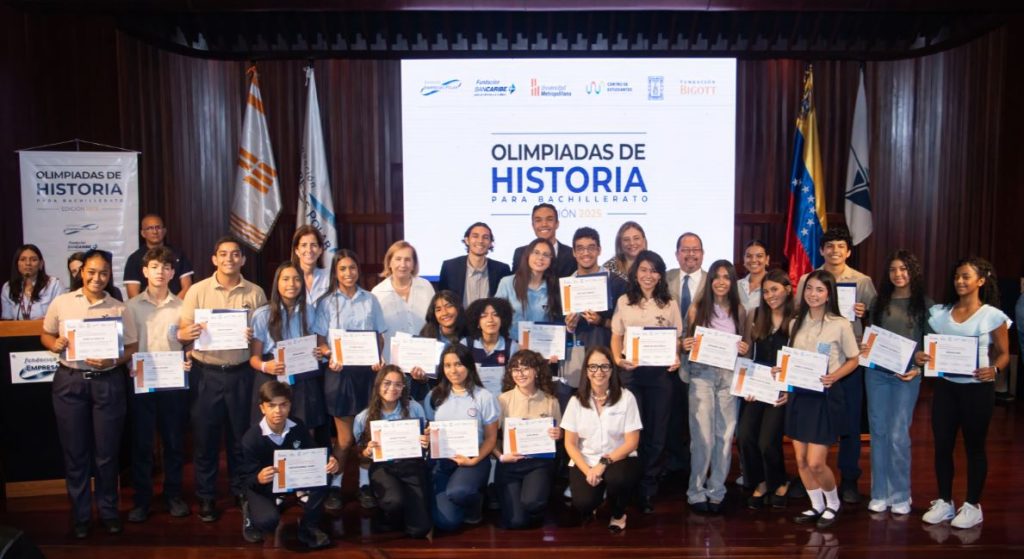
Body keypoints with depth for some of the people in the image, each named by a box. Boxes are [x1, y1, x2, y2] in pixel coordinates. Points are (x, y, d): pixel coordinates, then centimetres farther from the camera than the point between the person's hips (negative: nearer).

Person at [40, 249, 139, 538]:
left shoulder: (119, 308, 0)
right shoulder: (61, 303, 3)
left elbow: (131, 349, 2)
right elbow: (46, 335, 13)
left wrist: (113, 361, -18)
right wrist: (55, 345, -10)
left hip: (107, 383, -1)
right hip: (69, 382, 1)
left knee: (106, 452, 8)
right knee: (75, 451, 10)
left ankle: (108, 510, 24)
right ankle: (80, 514, 24)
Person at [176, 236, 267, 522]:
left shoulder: (255, 293, 2)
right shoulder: (198, 290, 0)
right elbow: (182, 332, 0)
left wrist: (255, 336, -15)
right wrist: (187, 334, -24)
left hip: (240, 372, 1)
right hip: (206, 373, -1)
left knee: (240, 434, 12)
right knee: (205, 436, 6)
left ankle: (240, 488, 30)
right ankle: (206, 497, 20)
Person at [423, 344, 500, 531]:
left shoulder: (484, 397, -3)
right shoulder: (434, 396, 6)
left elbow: (491, 437, 0)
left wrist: (474, 460, -16)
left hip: (473, 459, -3)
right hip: (442, 459, 3)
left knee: (457, 492, -37)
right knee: (445, 522, -16)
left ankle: (475, 504, 2)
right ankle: (466, 500, 21)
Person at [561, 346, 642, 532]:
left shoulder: (626, 397, -6)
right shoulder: (577, 401, -1)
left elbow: (632, 442, -7)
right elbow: (570, 443, 0)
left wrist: (604, 463, -19)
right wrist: (587, 470, -15)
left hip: (618, 460, -1)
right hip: (585, 462, 1)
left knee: (616, 478, -35)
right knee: (583, 504, -26)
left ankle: (618, 514, 1)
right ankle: (590, 509, 16)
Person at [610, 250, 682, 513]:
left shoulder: (669, 304, 8)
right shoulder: (623, 302, 6)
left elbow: (677, 338, 8)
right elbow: (616, 336, 7)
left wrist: (677, 358, -11)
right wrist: (617, 359, -10)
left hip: (660, 372, 1)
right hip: (631, 371, 0)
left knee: (657, 432, 3)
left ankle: (648, 490, 14)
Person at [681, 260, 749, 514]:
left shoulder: (739, 310, 8)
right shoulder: (697, 308, 2)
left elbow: (744, 344, 15)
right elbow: (688, 341, 6)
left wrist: (745, 348, -6)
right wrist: (685, 346, -16)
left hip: (730, 375, 2)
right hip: (702, 374, -2)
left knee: (725, 435, 4)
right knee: (703, 436, -5)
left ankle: (716, 491, 16)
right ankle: (696, 492, 7)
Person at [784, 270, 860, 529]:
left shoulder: (840, 325, -8)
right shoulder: (796, 323, 7)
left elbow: (853, 360, 0)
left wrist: (834, 376, -17)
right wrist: (782, 370, -4)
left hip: (826, 395, -5)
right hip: (799, 394, 5)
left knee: (815, 463, -6)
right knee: (801, 460, 8)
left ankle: (833, 504, 22)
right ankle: (816, 506, 28)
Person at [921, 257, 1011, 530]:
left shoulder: (992, 316, -4)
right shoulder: (941, 313, 7)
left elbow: (1003, 354, -1)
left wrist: (993, 369, -21)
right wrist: (924, 357, -8)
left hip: (977, 388, -4)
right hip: (945, 386, 4)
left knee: (974, 446, 6)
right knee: (942, 444, 5)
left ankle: (972, 505, 19)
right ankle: (944, 501, 20)